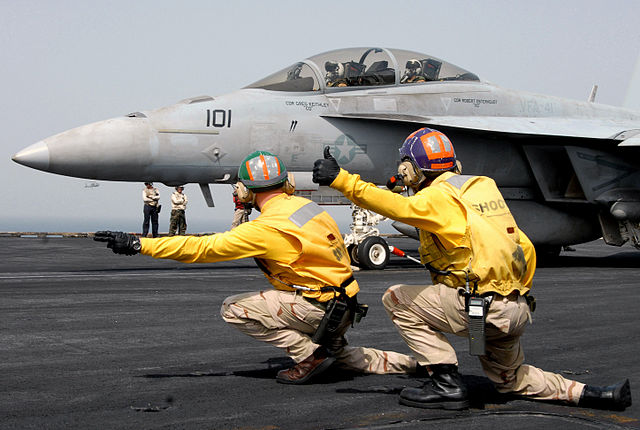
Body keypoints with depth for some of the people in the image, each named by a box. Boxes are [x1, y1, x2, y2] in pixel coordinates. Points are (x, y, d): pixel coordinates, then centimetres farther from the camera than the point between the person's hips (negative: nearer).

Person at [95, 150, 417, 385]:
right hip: (345, 304, 9)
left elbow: (204, 248, -22)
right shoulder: (305, 205, 4)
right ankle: (398, 363, 28)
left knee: (234, 309, -10)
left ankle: (310, 355, -7)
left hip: (321, 308, -9)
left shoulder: (268, 228, -21)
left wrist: (140, 245, -19)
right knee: (330, 351, 34)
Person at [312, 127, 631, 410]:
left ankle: (446, 384, -2)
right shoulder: (483, 187, 16)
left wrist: (342, 180, -32)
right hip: (517, 311, 9)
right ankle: (590, 394, 17)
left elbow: (399, 207, -30)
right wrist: (520, 293, 29)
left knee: (396, 299, 2)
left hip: (479, 304, -9)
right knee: (509, 378, 29)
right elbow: (524, 247, 18)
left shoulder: (439, 197, -8)